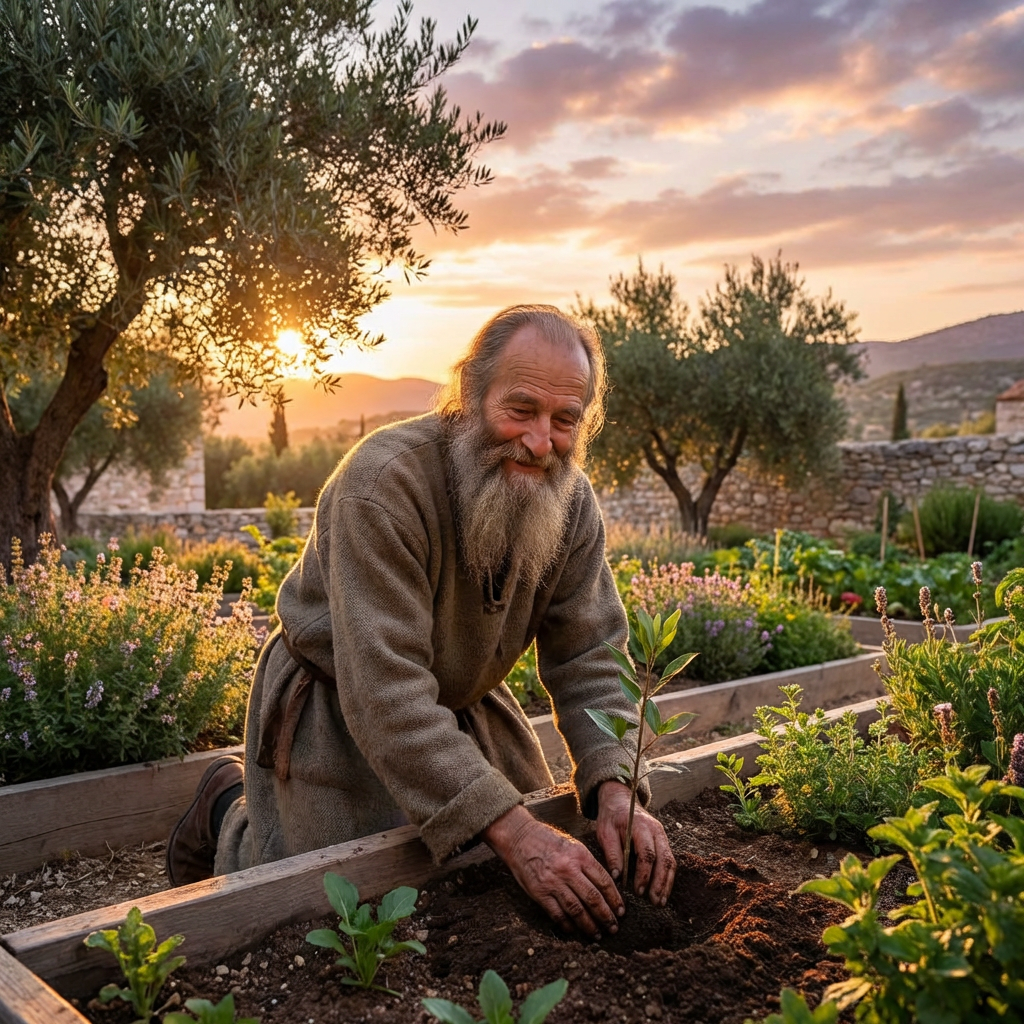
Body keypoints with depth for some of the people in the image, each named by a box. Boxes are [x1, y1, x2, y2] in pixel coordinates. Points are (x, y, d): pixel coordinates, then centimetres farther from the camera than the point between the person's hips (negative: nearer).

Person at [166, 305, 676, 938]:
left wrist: (614, 791, -30)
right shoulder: (384, 484, -34)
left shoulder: (573, 503, -13)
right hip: (334, 706, -6)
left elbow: (590, 658, -13)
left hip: (463, 702, 6)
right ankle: (231, 811, 22)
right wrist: (510, 830, -44)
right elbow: (387, 695, -39)